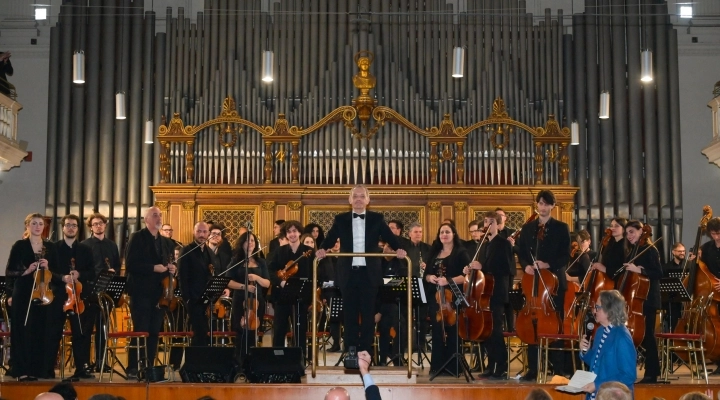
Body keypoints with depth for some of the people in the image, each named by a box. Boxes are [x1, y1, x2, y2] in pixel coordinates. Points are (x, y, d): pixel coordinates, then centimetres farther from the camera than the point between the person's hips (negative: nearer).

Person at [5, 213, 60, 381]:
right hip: (23, 294, -3)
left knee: (42, 330, 1)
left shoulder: (50, 247, 9)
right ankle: (22, 370, 3)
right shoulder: (20, 245, 0)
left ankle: (39, 369, 9)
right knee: (23, 330, -3)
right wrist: (27, 270, -17)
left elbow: (56, 273, 10)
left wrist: (47, 269, -10)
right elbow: (9, 272, -3)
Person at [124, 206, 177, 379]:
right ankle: (133, 369, -1)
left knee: (154, 332, 5)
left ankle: (149, 368, 11)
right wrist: (153, 268, -18)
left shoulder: (167, 242, 16)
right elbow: (130, 265, -12)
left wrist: (172, 269, -1)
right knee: (140, 331, -7)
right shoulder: (137, 237, -3)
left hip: (159, 293, 6)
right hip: (141, 292, -6)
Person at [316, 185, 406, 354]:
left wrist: (398, 249, -20)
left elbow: (390, 237, 0)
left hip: (369, 273, 0)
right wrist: (322, 249, -20)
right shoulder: (340, 219, 7)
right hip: (348, 273, 1)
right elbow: (330, 238, 1)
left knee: (368, 313, 4)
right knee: (350, 314, 6)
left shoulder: (377, 219, 6)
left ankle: (366, 351, 10)